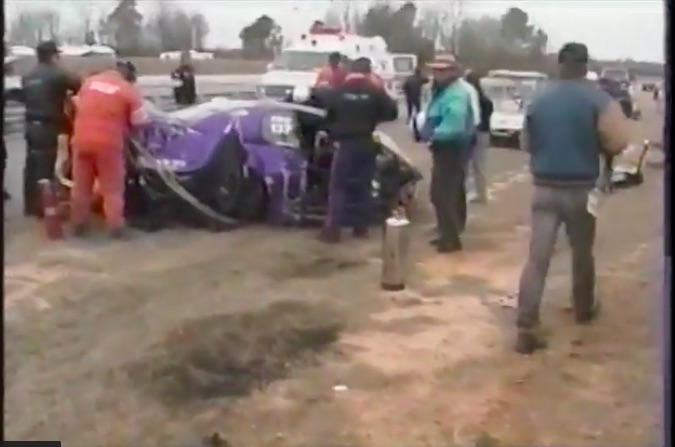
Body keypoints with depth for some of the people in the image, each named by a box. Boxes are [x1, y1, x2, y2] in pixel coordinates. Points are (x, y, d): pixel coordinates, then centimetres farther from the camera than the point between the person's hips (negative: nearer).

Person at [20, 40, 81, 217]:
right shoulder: (57, 75, -11)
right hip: (47, 127, -8)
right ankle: (43, 207, 2)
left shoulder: (27, 77, 13)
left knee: (31, 166, 14)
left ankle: (30, 206, 23)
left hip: (31, 126, 8)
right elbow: (79, 85, -16)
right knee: (45, 168, -3)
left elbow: (24, 98, 17)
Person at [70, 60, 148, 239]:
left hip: (81, 140, 4)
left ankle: (79, 225, 22)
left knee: (81, 186, 14)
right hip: (108, 143, -4)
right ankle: (116, 227, 7)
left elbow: (77, 107, 23)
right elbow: (139, 123, 1)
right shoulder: (130, 91, -1)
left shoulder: (90, 81, 13)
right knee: (112, 189, 6)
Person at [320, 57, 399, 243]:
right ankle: (361, 227, 14)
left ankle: (332, 229, -7)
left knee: (338, 186, -1)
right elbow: (393, 112, -1)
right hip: (366, 144, 2)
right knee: (363, 185, 11)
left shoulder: (338, 92, -3)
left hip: (344, 144, -2)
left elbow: (328, 115, 3)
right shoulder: (375, 92, -3)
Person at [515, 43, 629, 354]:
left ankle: (526, 328, -8)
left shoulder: (539, 101, 5)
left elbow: (526, 144, 15)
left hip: (544, 188, 2)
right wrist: (593, 144, 7)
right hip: (581, 189, -2)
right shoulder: (599, 100, -6)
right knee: (582, 253, 19)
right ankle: (584, 309, 39)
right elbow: (616, 144, -12)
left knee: (537, 259, -1)